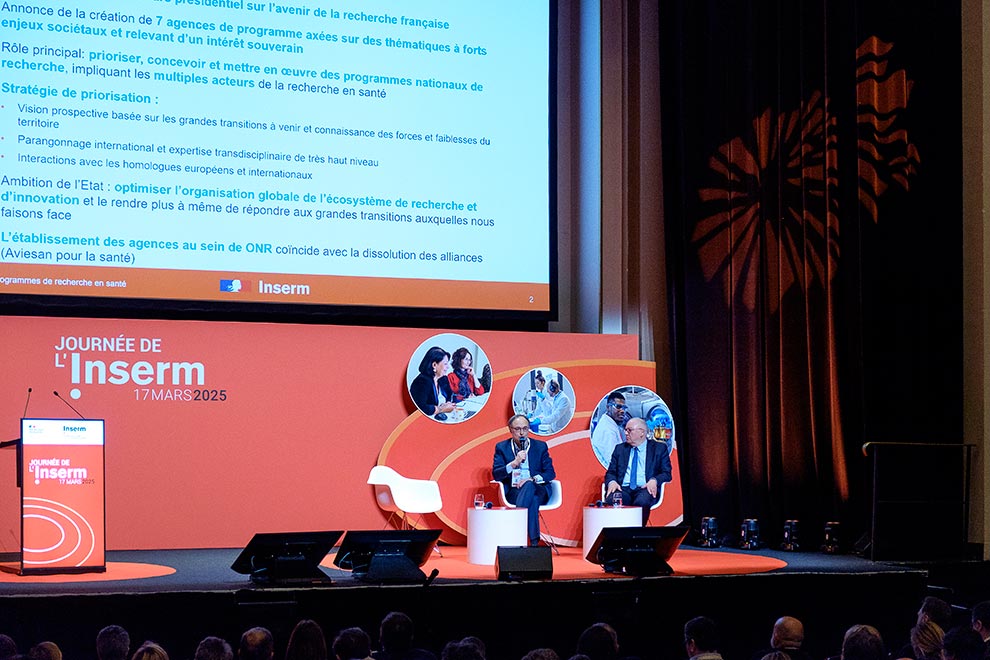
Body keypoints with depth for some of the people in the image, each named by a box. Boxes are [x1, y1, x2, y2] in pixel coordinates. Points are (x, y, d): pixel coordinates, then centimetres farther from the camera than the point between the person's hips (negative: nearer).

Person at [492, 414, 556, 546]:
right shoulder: (502, 448, 10)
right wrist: (514, 463, -19)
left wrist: (533, 479, -16)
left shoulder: (540, 446, 12)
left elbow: (550, 473, 5)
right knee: (532, 501, -37)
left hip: (538, 491, 1)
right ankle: (534, 541, -42)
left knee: (529, 486, -38)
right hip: (513, 492, -1)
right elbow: (495, 474, -2)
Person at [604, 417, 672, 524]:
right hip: (623, 489, 2)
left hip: (645, 488, -2)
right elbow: (610, 472, 18)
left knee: (641, 502, -39)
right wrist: (611, 482, -7)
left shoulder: (659, 448, 14)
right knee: (611, 501, -34)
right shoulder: (620, 449, 23)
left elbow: (666, 474, 7)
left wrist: (654, 480, -15)